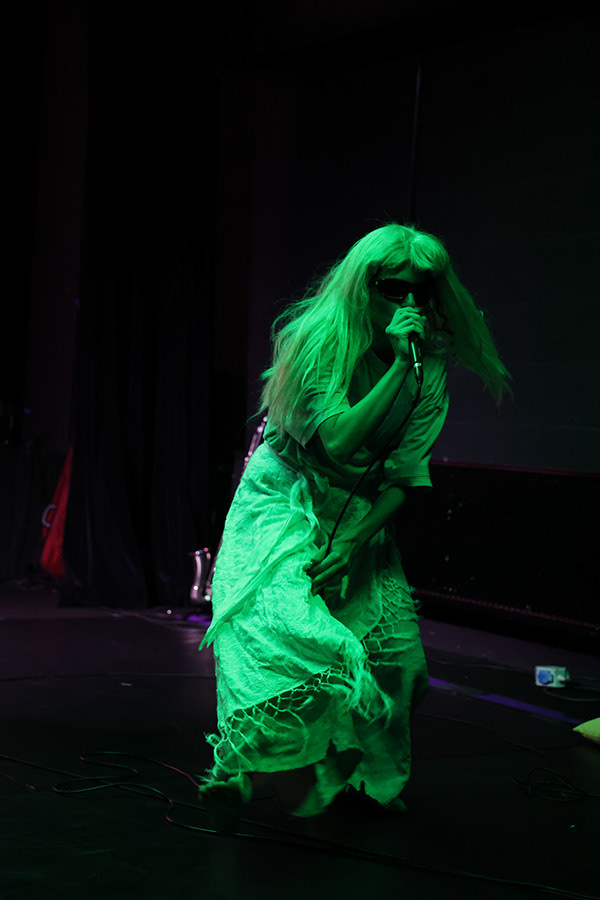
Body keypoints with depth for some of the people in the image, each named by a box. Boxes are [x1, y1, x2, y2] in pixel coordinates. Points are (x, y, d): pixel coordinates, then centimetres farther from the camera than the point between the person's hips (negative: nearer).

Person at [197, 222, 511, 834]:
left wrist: (352, 543, -15)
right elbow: (338, 439, -30)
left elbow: (407, 478, -6)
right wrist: (399, 366, -32)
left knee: (396, 655, 1)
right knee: (285, 630, -26)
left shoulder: (430, 367, -6)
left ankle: (366, 775, 26)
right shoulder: (320, 341, -19)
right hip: (287, 505, -5)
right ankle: (232, 763, -11)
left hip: (363, 516, 5)